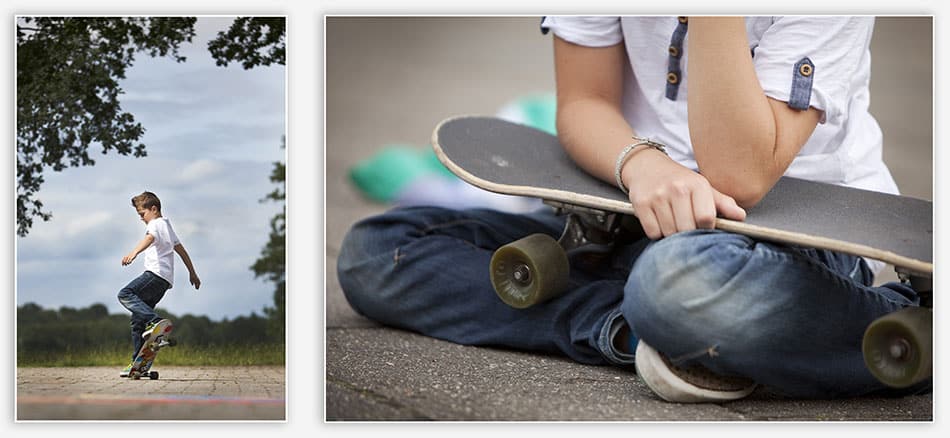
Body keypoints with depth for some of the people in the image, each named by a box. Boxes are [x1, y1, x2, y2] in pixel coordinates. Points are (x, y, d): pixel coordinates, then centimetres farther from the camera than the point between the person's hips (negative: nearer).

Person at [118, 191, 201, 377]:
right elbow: (181, 250, 37)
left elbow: (149, 238, -24)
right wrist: (192, 273, 44)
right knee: (138, 319, 8)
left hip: (156, 273, -10)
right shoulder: (167, 225, 30)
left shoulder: (155, 224, 0)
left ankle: (156, 321, -38)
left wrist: (134, 252, -42)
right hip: (166, 280, 10)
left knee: (125, 295, -25)